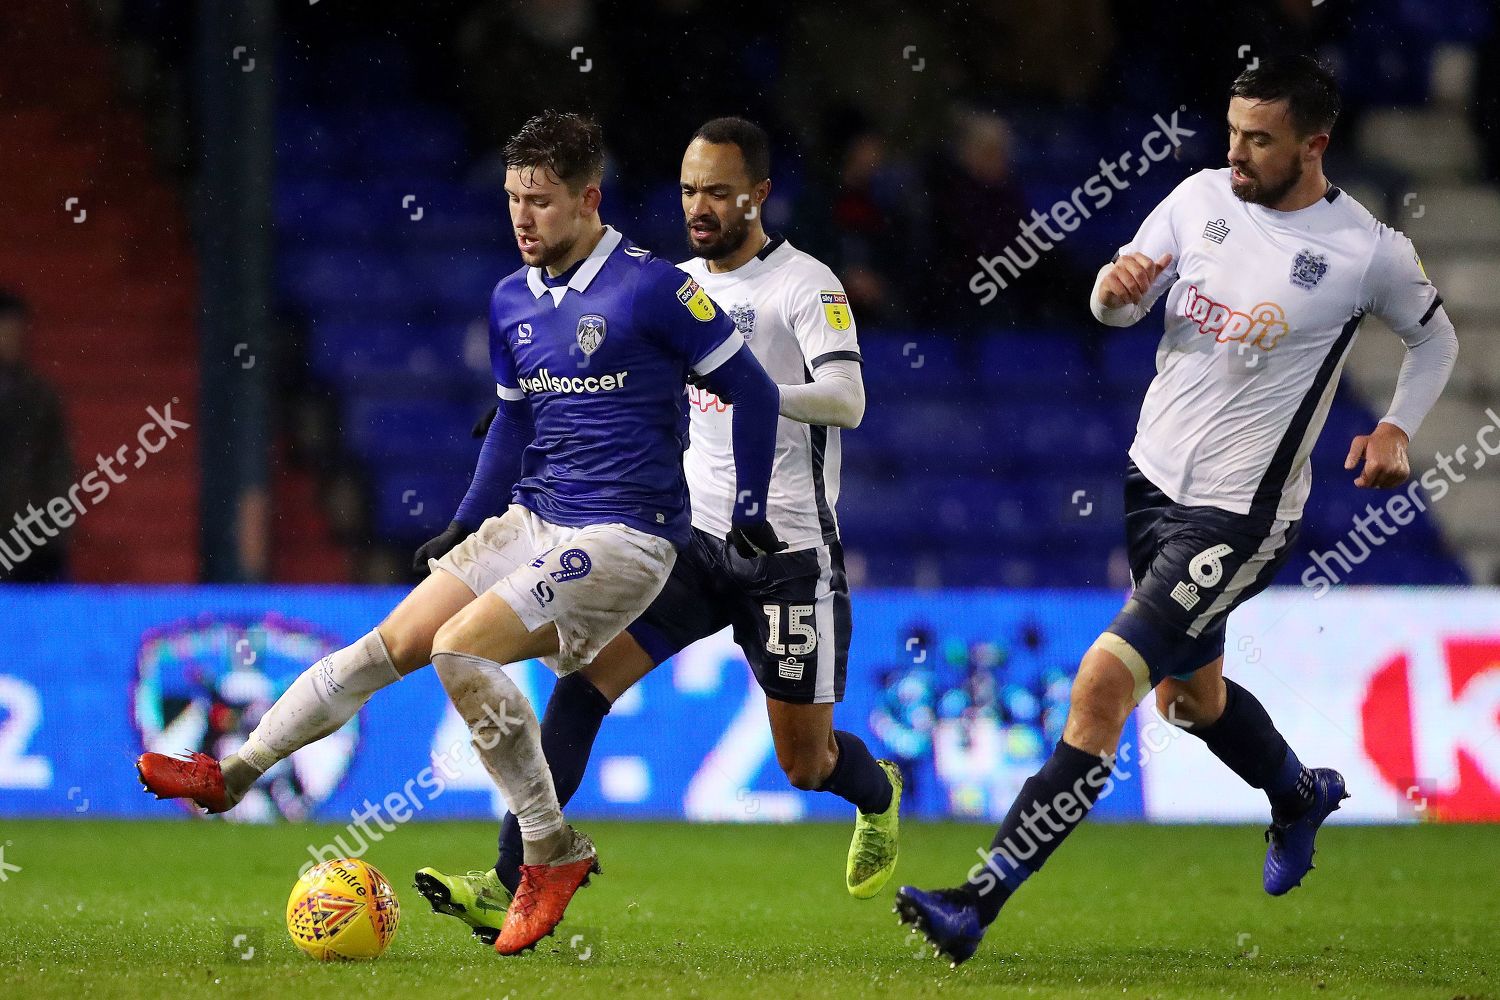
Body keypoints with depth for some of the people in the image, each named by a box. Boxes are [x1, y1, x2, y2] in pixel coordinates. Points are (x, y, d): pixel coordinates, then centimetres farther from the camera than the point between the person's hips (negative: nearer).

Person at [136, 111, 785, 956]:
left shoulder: (652, 289, -13)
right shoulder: (512, 302, 10)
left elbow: (755, 391, -6)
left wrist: (749, 515, -1)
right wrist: (466, 526, 19)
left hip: (624, 538, -7)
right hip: (532, 521, 7)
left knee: (461, 647, -23)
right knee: (394, 644, -2)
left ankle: (553, 852, -14)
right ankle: (234, 774, 1)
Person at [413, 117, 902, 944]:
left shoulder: (806, 285, -10)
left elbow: (847, 401, -25)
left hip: (789, 553, -5)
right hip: (694, 539, 5)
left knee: (805, 763, 4)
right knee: (583, 674, -16)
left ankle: (878, 796, 43)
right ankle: (509, 890, -21)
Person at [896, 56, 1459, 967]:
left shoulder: (1369, 251, -11)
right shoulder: (1202, 198, -1)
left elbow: (1437, 338, 8)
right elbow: (1118, 307, 5)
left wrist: (1397, 430, -7)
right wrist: (1116, 286, -19)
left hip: (1239, 515, -7)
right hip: (1152, 478, 7)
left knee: (1103, 686, -18)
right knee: (1192, 695, 24)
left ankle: (979, 903, -18)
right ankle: (1303, 797, 56)